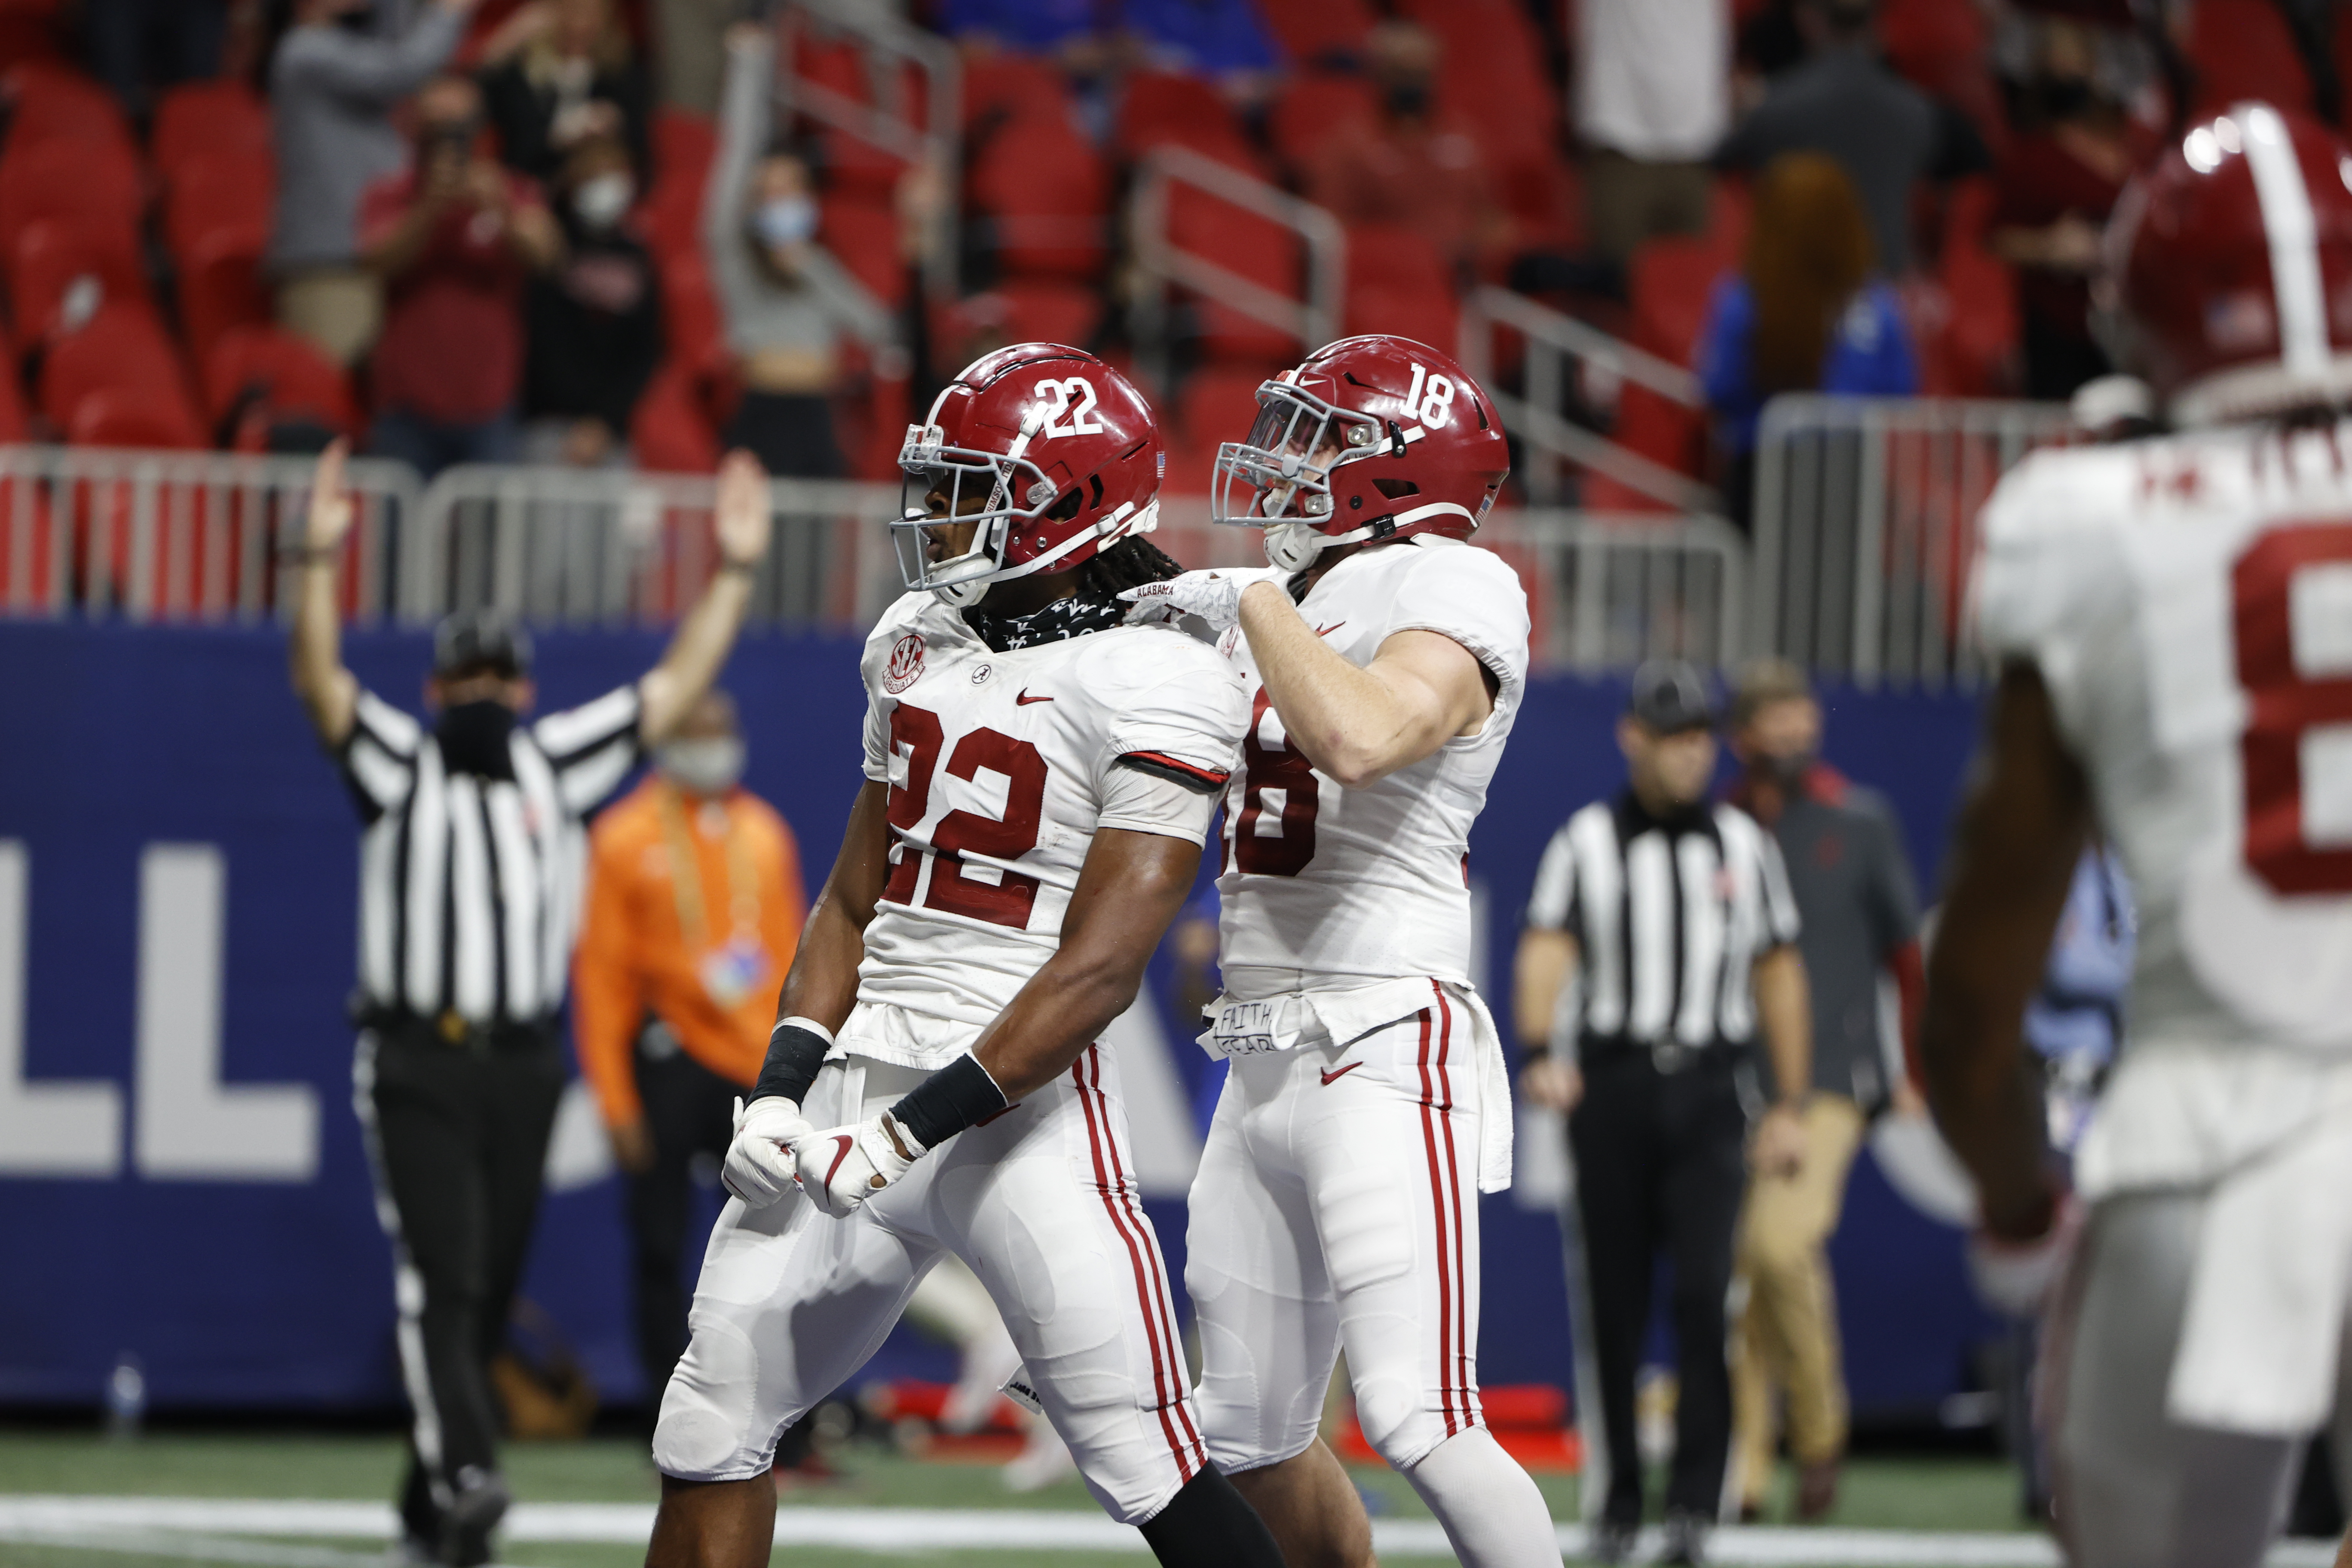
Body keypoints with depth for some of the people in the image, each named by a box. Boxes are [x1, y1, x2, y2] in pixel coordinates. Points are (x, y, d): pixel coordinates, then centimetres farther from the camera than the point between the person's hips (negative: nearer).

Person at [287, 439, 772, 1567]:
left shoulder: (557, 766, 13)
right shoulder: (399, 767, 5)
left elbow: (675, 689, 10)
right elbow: (320, 683, -11)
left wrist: (735, 573, 3)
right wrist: (320, 561, -25)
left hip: (522, 1067, 4)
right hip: (415, 1067, -4)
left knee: (489, 1291, 7)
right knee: (439, 1276, -13)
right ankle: (463, 1476, -25)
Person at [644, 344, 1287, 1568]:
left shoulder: (1150, 686, -11)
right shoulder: (916, 645, 13)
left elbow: (1099, 969, -17)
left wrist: (915, 1130, -20)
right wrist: (780, 1088, 5)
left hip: (1024, 1096, -7)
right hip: (863, 1078, 7)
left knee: (1143, 1460, -11)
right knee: (713, 1420, 6)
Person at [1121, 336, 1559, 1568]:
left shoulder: (1451, 594, -9)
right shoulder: (1296, 601, 17)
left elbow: (1361, 740, -28)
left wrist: (1252, 602, -15)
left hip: (1384, 1057, -9)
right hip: (1263, 1071, 9)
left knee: (1421, 1424, -19)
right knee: (1254, 1441, 12)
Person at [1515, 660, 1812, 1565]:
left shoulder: (1743, 845, 12)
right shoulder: (1585, 844, 5)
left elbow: (1778, 974, 15)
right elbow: (1546, 950, -8)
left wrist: (1790, 1107, 10)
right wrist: (1542, 1053, -26)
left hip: (1709, 1092, 0)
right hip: (1609, 1084, 0)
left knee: (1707, 1292, -14)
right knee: (1612, 1306, 2)